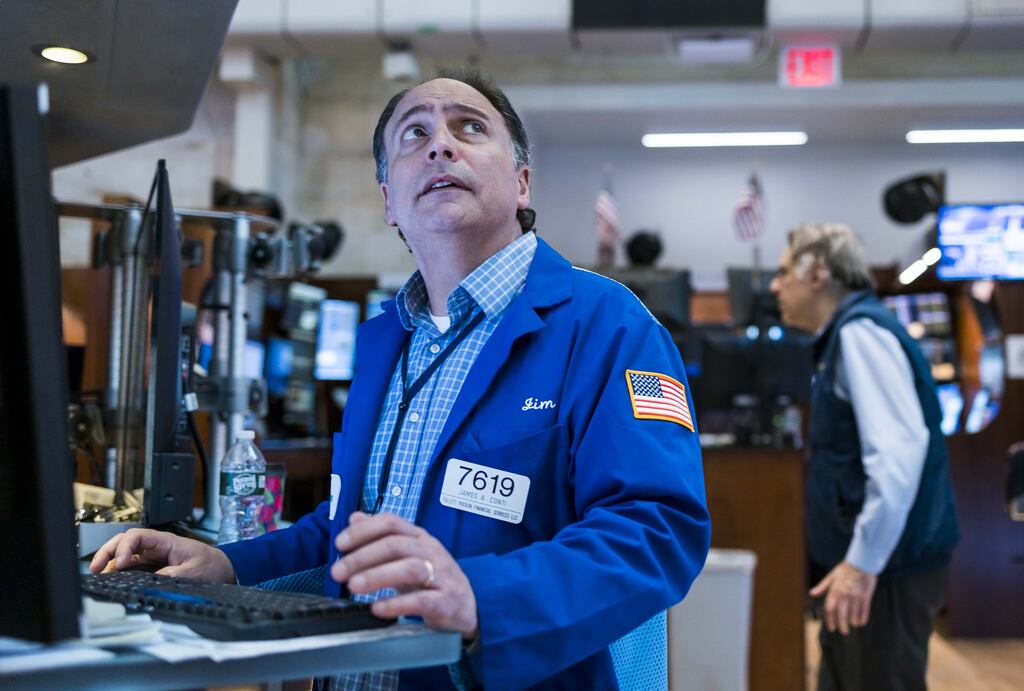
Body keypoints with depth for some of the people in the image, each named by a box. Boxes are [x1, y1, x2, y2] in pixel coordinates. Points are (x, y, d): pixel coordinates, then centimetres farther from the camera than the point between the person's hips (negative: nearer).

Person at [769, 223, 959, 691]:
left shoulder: (860, 331, -16)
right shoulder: (845, 334, 15)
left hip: (887, 563, -10)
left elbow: (900, 450, -28)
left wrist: (863, 562, -27)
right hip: (868, 557, 10)